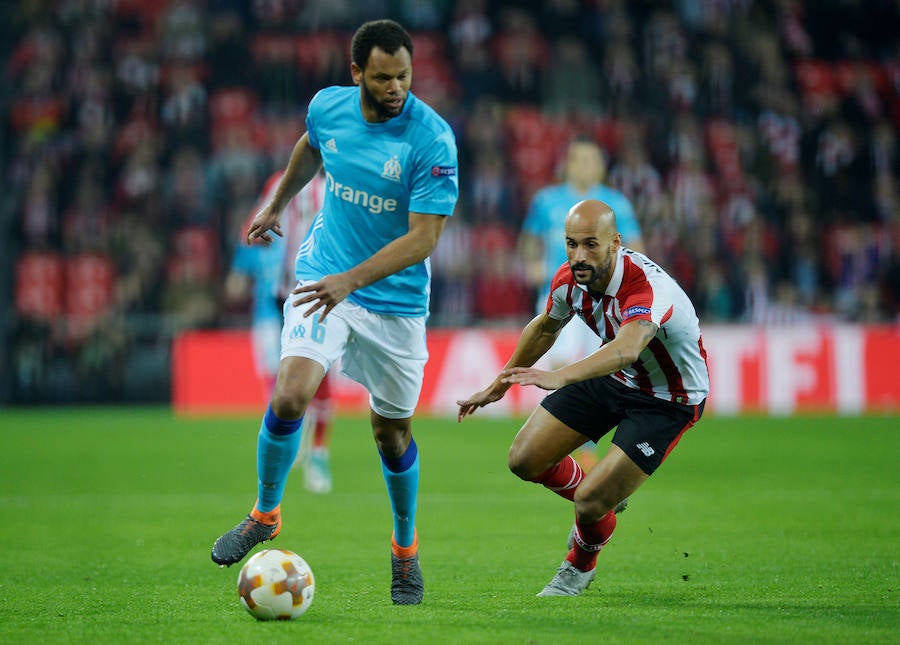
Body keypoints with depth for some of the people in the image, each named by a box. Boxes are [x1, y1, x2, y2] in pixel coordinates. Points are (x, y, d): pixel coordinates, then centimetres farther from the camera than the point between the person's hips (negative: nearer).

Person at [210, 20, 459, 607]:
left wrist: (351, 280, -32)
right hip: (324, 276, 2)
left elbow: (423, 238, -23)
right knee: (290, 396, -19)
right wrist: (276, 203, 32)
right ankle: (265, 514, 5)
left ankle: (406, 549, 32)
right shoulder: (328, 106, -6)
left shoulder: (432, 139, -20)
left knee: (393, 432, 8)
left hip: (396, 299, -2)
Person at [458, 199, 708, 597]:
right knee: (524, 460, 1)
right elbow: (545, 327, 10)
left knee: (590, 503, -14)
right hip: (613, 380, 7)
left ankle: (581, 564, 22)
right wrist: (500, 385, 18)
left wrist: (559, 377, -72)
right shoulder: (570, 280, -14)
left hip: (668, 401, -7)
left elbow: (627, 348, -58)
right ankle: (600, 501, 31)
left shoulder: (648, 287, -37)